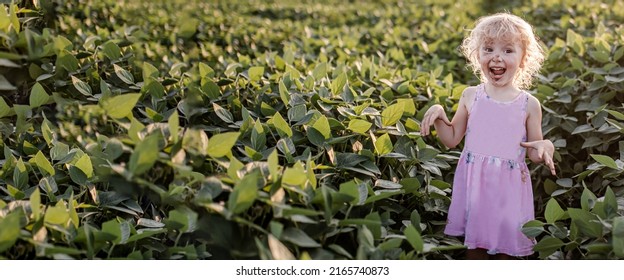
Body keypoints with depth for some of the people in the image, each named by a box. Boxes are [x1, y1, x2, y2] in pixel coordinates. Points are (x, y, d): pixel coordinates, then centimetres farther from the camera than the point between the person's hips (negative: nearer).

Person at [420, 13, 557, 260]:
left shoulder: (529, 105, -1)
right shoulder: (471, 96, 2)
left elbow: (533, 153, 5)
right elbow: (452, 140, 9)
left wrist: (545, 147, -17)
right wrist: (438, 114, -6)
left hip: (509, 186, -1)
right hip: (474, 183, 1)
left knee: (504, 250, 7)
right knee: (474, 247, 10)